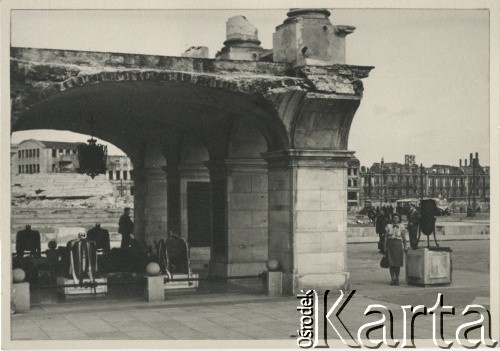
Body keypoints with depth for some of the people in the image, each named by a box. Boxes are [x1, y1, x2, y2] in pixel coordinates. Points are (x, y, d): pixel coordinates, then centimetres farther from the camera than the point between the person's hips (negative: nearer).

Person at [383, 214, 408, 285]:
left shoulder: (401, 226, 3)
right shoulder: (388, 226, 3)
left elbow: (404, 238, 5)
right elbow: (386, 237, 3)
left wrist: (405, 246, 0)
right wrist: (384, 247, -2)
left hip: (398, 244, 0)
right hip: (390, 244, 0)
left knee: (397, 263, 0)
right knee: (391, 262, -2)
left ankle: (397, 278, 14)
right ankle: (392, 278, 7)